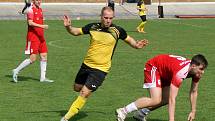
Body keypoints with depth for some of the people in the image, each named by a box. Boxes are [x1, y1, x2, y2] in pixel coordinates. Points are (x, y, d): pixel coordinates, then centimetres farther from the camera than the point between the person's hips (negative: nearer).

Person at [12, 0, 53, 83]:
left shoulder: (40, 10, 16)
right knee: (32, 59, -8)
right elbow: (30, 23, -21)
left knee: (44, 56, 4)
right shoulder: (31, 10, -10)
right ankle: (16, 71, 4)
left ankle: (43, 77, 9)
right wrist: (41, 26, -31)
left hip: (40, 37, 8)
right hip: (33, 38, -8)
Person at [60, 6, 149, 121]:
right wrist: (68, 26, -15)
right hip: (86, 64, 4)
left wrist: (136, 44, -12)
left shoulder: (117, 30, -10)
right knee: (77, 88, 19)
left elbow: (129, 39, 8)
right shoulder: (92, 27, -6)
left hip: (101, 69, -4)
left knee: (84, 94, -10)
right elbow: (75, 32, 5)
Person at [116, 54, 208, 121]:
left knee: (166, 100, 3)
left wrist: (193, 112, 1)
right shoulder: (180, 73, -40)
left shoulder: (196, 70, -16)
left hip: (164, 73, 9)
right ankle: (123, 111, -16)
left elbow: (194, 92, 1)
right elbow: (172, 99, -41)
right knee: (156, 100, -21)